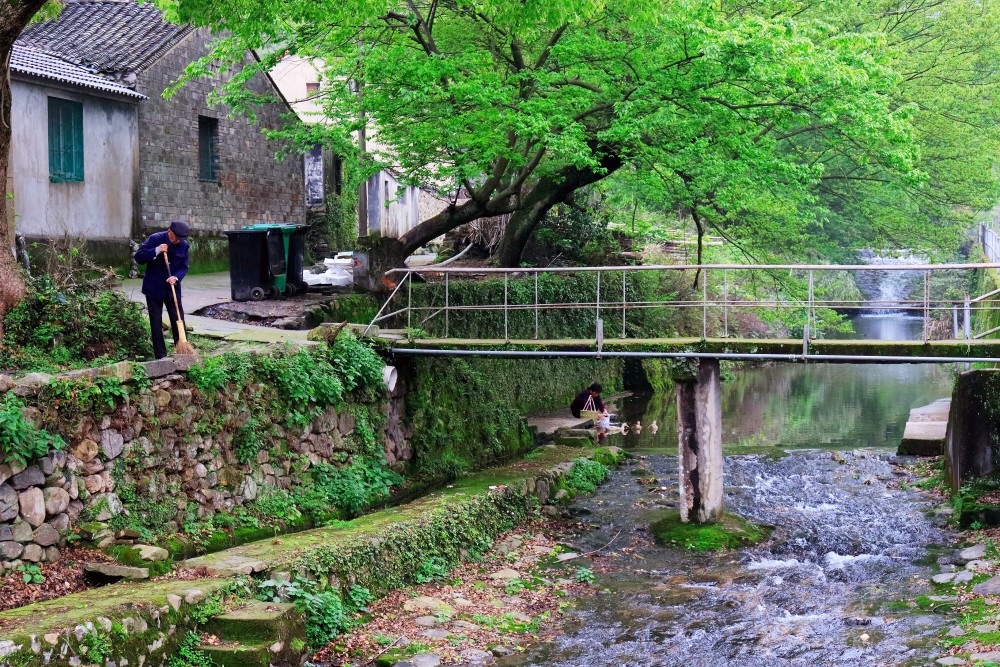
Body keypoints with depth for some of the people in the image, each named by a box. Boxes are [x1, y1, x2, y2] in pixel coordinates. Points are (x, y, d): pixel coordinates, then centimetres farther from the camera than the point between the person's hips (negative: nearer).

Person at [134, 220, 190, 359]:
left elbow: (184, 267, 1)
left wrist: (176, 277, -19)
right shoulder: (155, 239, -12)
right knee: (156, 323, 1)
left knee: (178, 321, 1)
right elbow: (139, 257, -13)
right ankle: (161, 356, 7)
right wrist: (156, 251, -27)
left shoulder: (184, 245, -2)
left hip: (173, 288, 3)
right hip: (154, 288, -3)